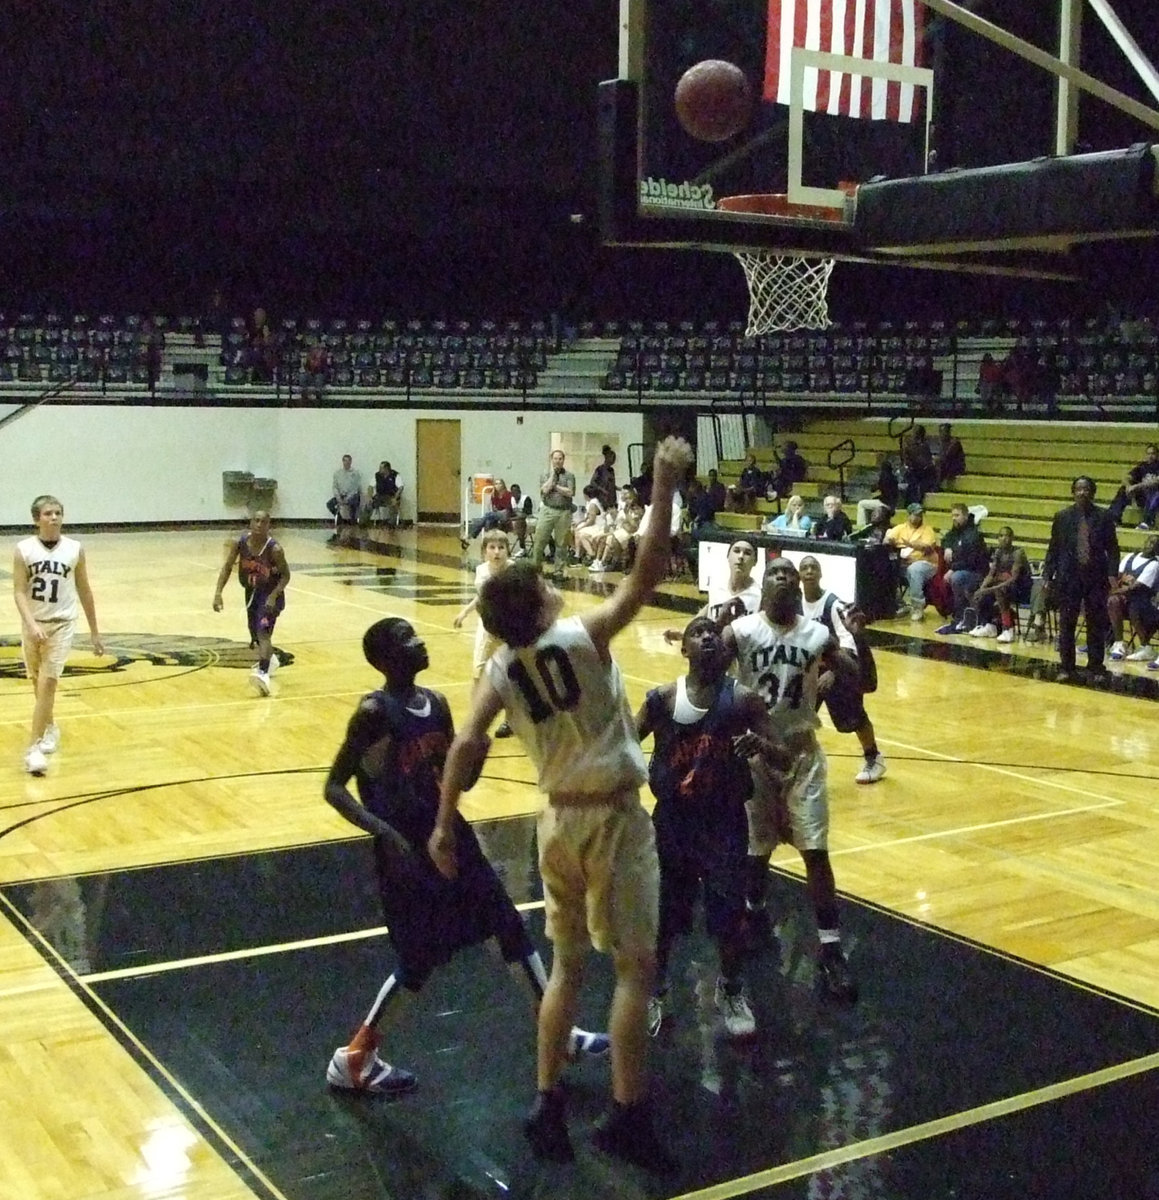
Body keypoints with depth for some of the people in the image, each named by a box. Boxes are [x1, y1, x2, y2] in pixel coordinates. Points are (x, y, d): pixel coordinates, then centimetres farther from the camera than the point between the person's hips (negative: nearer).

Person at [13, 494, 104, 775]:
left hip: (62, 624, -1)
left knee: (48, 682, -13)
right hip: (33, 625, 2)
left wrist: (95, 632, 8)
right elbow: (19, 591, -11)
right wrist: (32, 624, -26)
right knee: (38, 682, 18)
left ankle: (35, 747, -12)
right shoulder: (24, 549, -7)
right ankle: (49, 727, 43)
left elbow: (84, 592, 5)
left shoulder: (75, 550, -4)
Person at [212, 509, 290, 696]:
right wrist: (218, 593, -18)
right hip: (252, 592, 6)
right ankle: (269, 659, 51)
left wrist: (273, 596, -28)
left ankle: (263, 673, -40)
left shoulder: (274, 549, -26)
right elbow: (227, 567, -8)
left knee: (263, 631, -25)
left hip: (271, 594, -6)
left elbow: (286, 575, -15)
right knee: (255, 632, 21)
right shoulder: (239, 543, -16)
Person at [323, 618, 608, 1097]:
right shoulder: (374, 712, -17)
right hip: (404, 848, -7)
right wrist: (383, 831, -27)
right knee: (419, 960, -2)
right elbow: (334, 788, -16)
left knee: (509, 925, 12)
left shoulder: (436, 703, 5)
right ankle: (352, 1060, 16)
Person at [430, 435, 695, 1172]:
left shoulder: (500, 670, -2)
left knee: (568, 964, 18)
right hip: (613, 818, -5)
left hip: (559, 820, 5)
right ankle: (629, 1117, 6)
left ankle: (547, 1106, 20)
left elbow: (466, 744, -10)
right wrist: (665, 489, -17)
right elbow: (647, 576, -20)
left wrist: (445, 825, -4)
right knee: (636, 966, 3)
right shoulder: (582, 637, -15)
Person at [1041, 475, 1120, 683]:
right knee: (1066, 625, 3)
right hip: (1069, 577, 1)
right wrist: (1047, 576, 0)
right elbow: (1053, 549, 6)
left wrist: (1113, 574, -10)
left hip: (1096, 578, -1)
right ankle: (1066, 668, 10)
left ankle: (1095, 667, 15)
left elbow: (1112, 549, 1)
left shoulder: (1104, 517, 1)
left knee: (1097, 625, 5)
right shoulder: (1062, 517, 4)